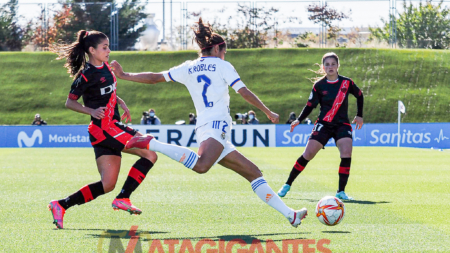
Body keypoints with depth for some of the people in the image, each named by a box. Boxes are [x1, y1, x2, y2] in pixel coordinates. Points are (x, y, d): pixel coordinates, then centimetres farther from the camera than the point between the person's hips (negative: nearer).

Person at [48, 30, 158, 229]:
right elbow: (70, 102, -9)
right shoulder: (86, 75, -11)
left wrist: (121, 103, 14)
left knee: (107, 185, 6)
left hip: (112, 127, 9)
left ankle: (61, 205, 6)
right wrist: (92, 111, -22)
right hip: (103, 128, -9)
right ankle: (123, 199, -10)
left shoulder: (105, 68, 14)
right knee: (150, 154, -13)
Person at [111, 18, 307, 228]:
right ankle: (151, 144, -35)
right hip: (216, 125, -8)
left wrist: (124, 75, 25)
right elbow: (244, 92, 2)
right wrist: (268, 112, 11)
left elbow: (155, 78, 16)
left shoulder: (188, 68, 20)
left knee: (253, 172, 8)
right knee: (201, 166, -37)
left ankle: (289, 214, 4)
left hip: (204, 128, 8)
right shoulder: (222, 66, 6)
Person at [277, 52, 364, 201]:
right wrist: (299, 120, -7)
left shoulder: (346, 83, -2)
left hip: (342, 124, 0)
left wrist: (359, 115, 13)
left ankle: (341, 191, -14)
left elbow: (359, 96, 15)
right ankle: (287, 185, 7)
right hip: (324, 124, 0)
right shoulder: (319, 86, -4)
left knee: (346, 152, -23)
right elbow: (310, 105, 4)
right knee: (308, 154, -9)